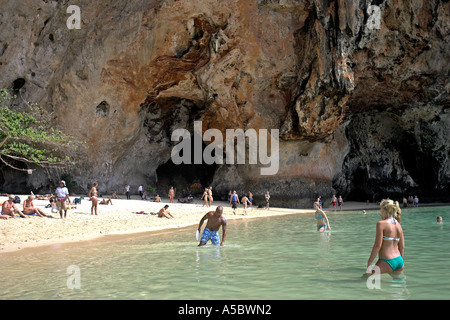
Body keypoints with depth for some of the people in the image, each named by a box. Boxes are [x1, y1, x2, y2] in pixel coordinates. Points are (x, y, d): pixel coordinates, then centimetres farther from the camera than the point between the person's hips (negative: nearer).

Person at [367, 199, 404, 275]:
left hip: (387, 262, -8)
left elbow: (377, 245, -14)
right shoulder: (398, 225, 10)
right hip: (399, 261, 8)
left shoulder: (381, 223, -10)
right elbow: (402, 247, 15)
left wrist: (369, 262, -9)